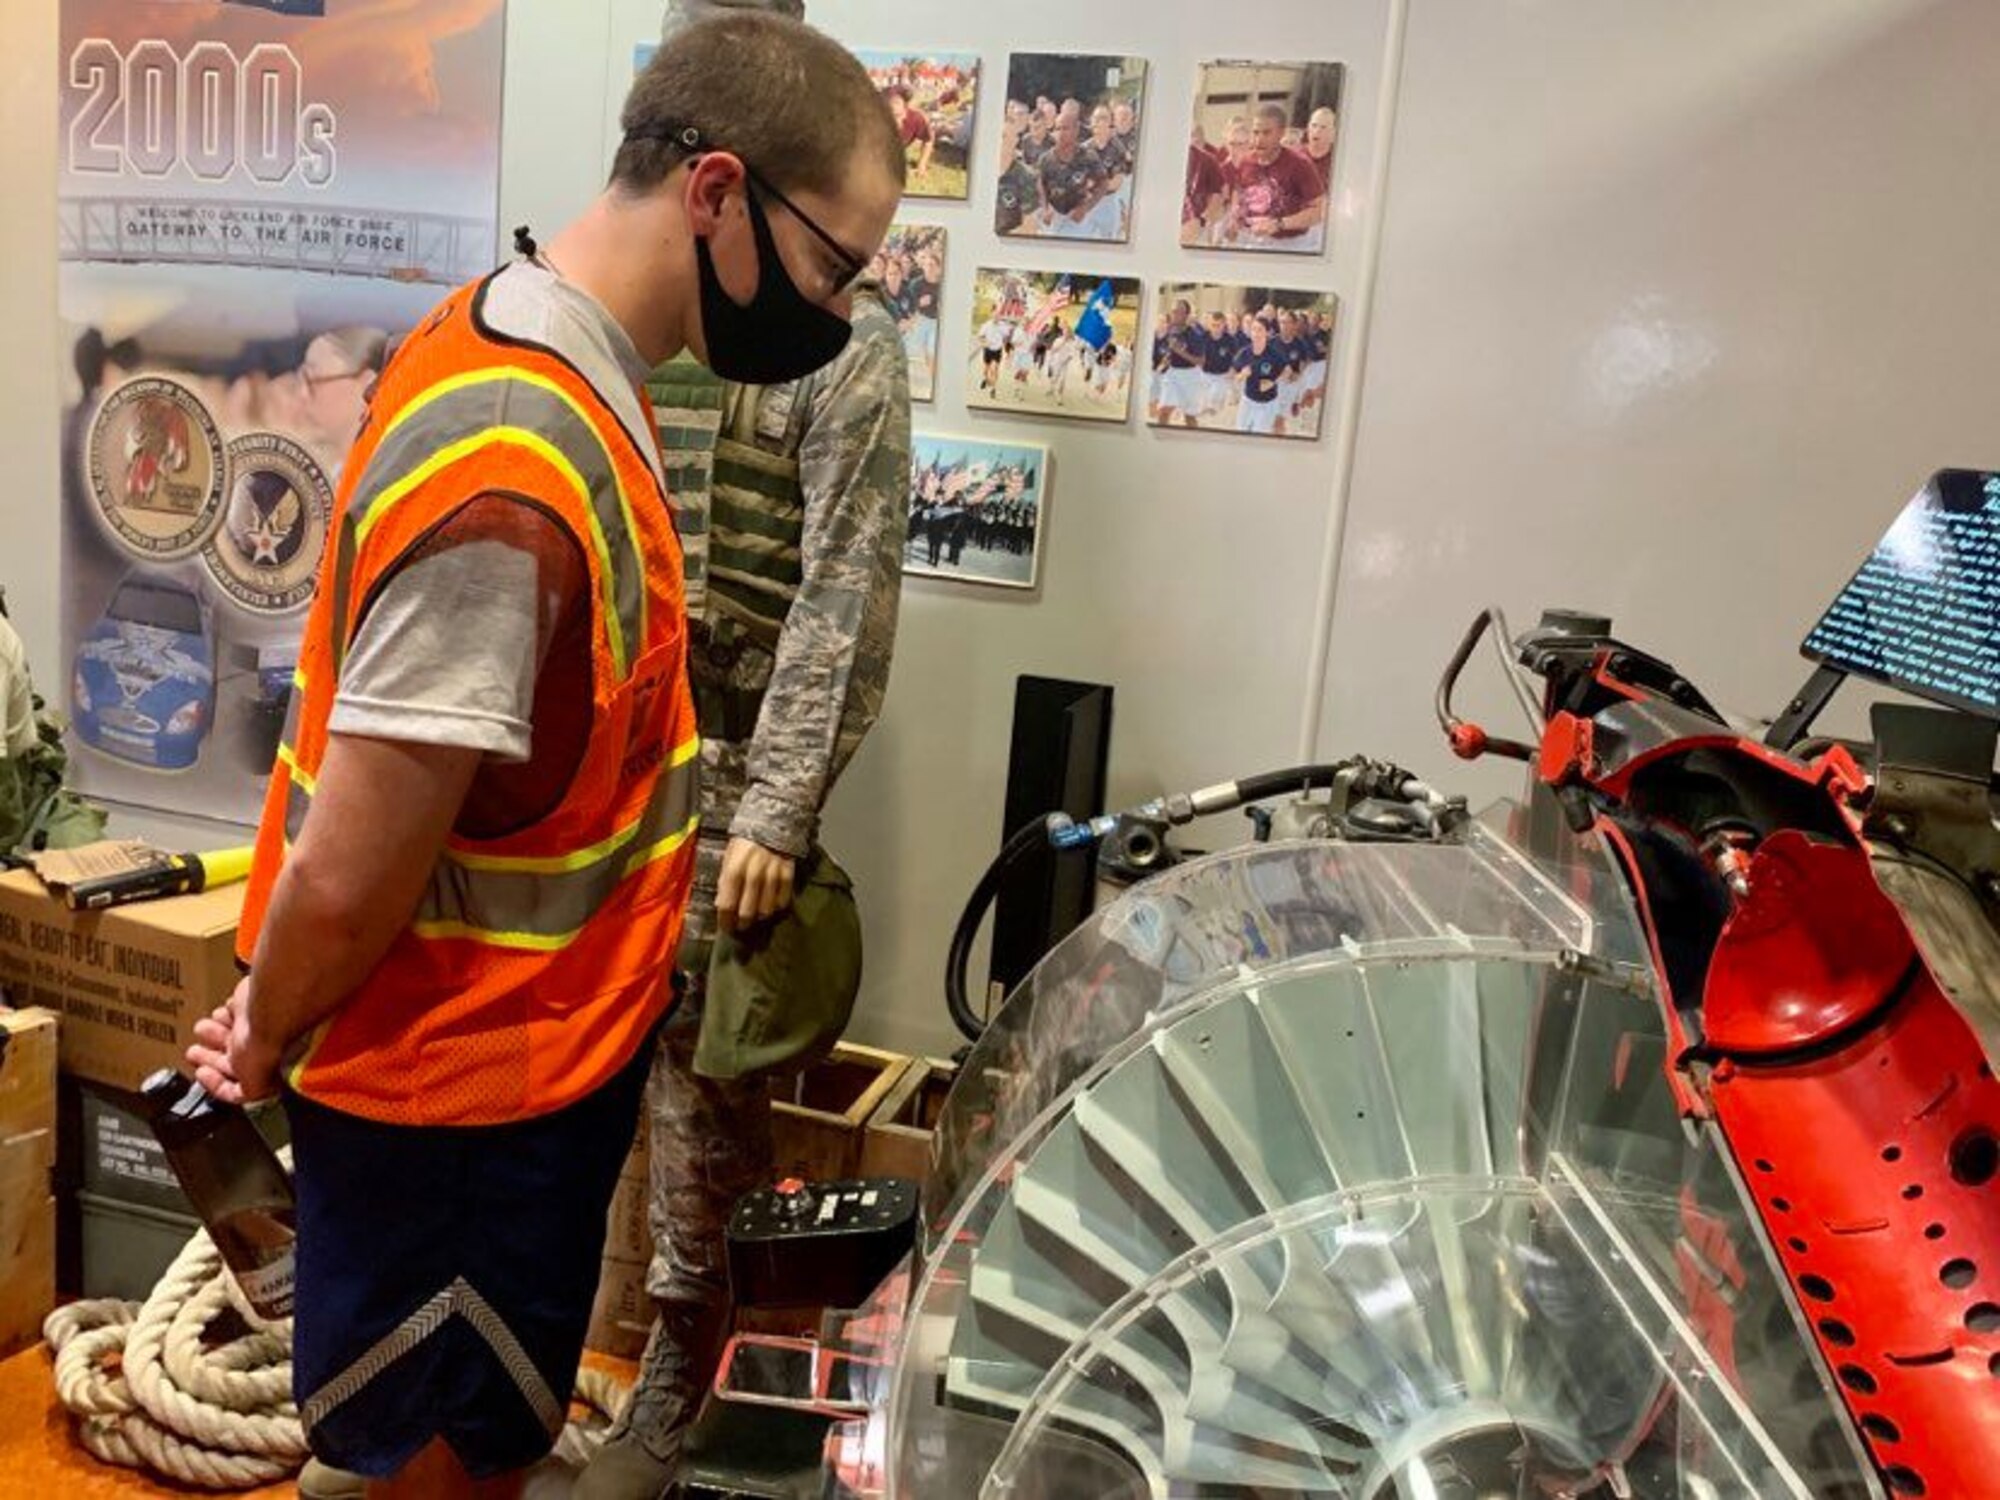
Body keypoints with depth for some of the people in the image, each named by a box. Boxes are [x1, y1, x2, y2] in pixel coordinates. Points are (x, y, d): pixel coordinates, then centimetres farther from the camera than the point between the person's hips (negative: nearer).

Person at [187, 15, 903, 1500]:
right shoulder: (511, 484, -32)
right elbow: (346, 880, -27)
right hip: (466, 1087, -8)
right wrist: (262, 1056, -7)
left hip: (524, 1040, 8)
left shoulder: (534, 344, 1)